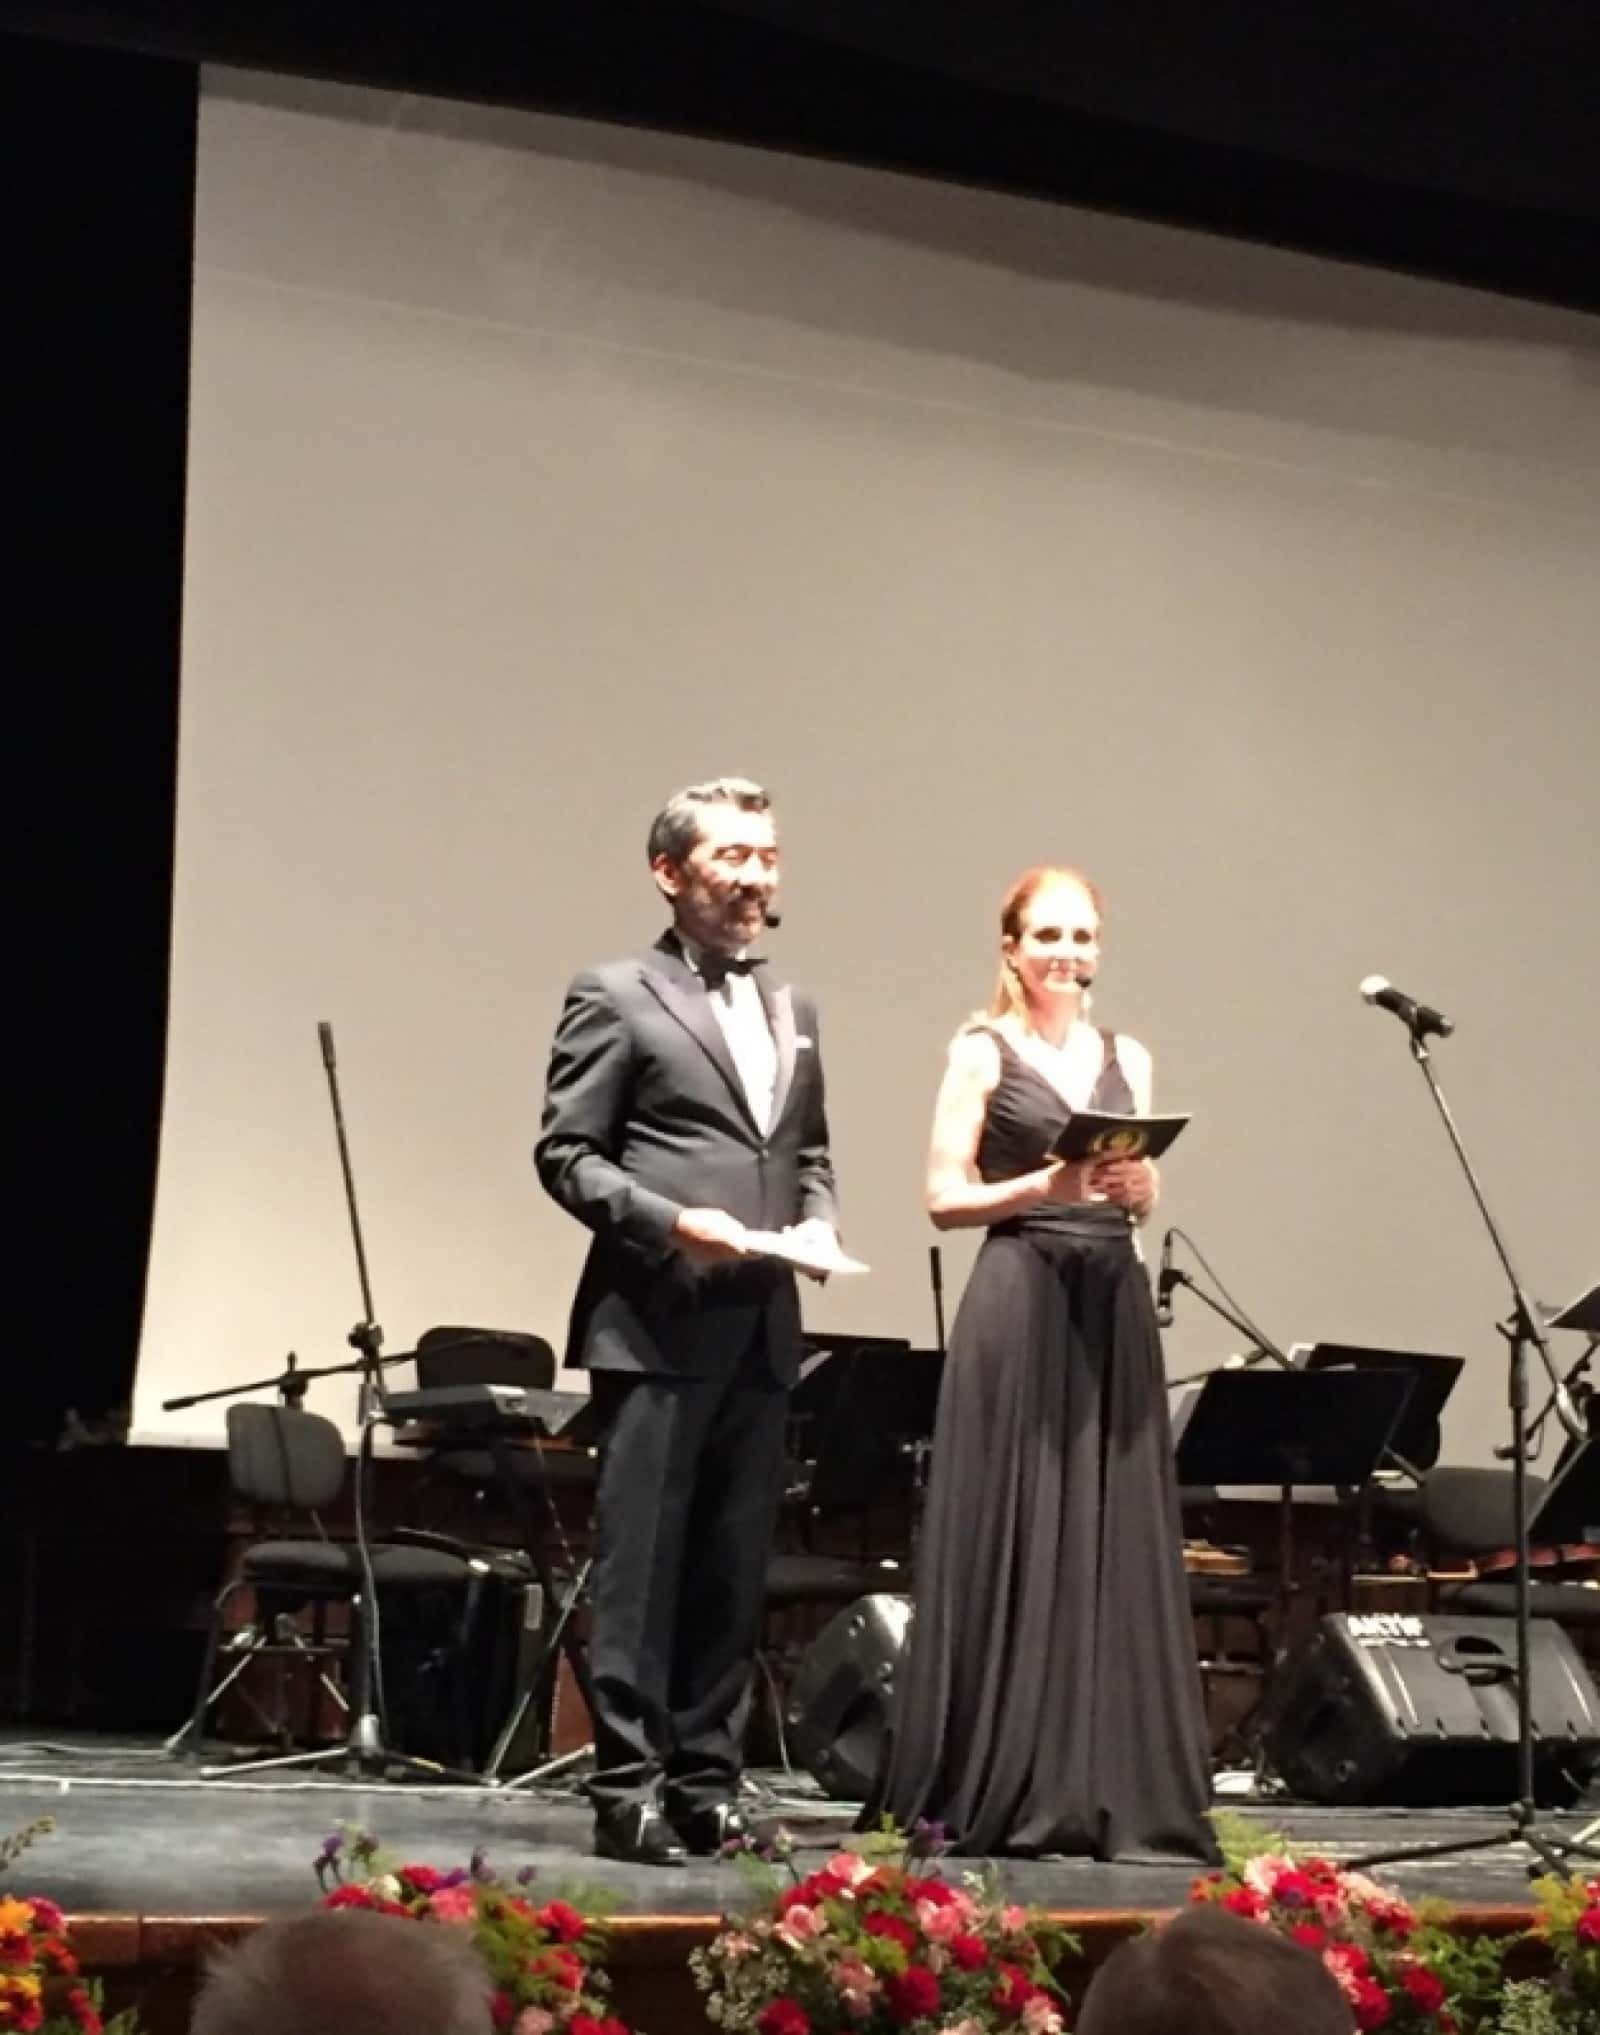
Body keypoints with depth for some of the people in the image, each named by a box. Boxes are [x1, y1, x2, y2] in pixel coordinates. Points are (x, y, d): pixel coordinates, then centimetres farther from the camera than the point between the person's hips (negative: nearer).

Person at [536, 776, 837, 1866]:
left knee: (736, 1569, 8)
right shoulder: (618, 998, -1)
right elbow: (567, 1154, -5)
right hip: (658, 1324, -6)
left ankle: (708, 1779, 16)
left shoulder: (794, 1011, 19)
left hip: (764, 1328, 6)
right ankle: (628, 1786, 1)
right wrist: (669, 1222, -18)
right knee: (641, 1562, -3)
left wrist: (817, 1218, 4)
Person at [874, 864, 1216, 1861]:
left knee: (1118, 1545, 3)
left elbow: (1145, 1200, 13)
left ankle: (1117, 1792, 8)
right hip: (1021, 1304, -4)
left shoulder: (1127, 1059, 15)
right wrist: (1046, 1186, -18)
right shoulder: (984, 1051, 2)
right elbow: (947, 1199, -4)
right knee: (1015, 1546, -3)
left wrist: (1137, 1184, -8)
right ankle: (1007, 1792, 5)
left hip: (1115, 1304, 4)